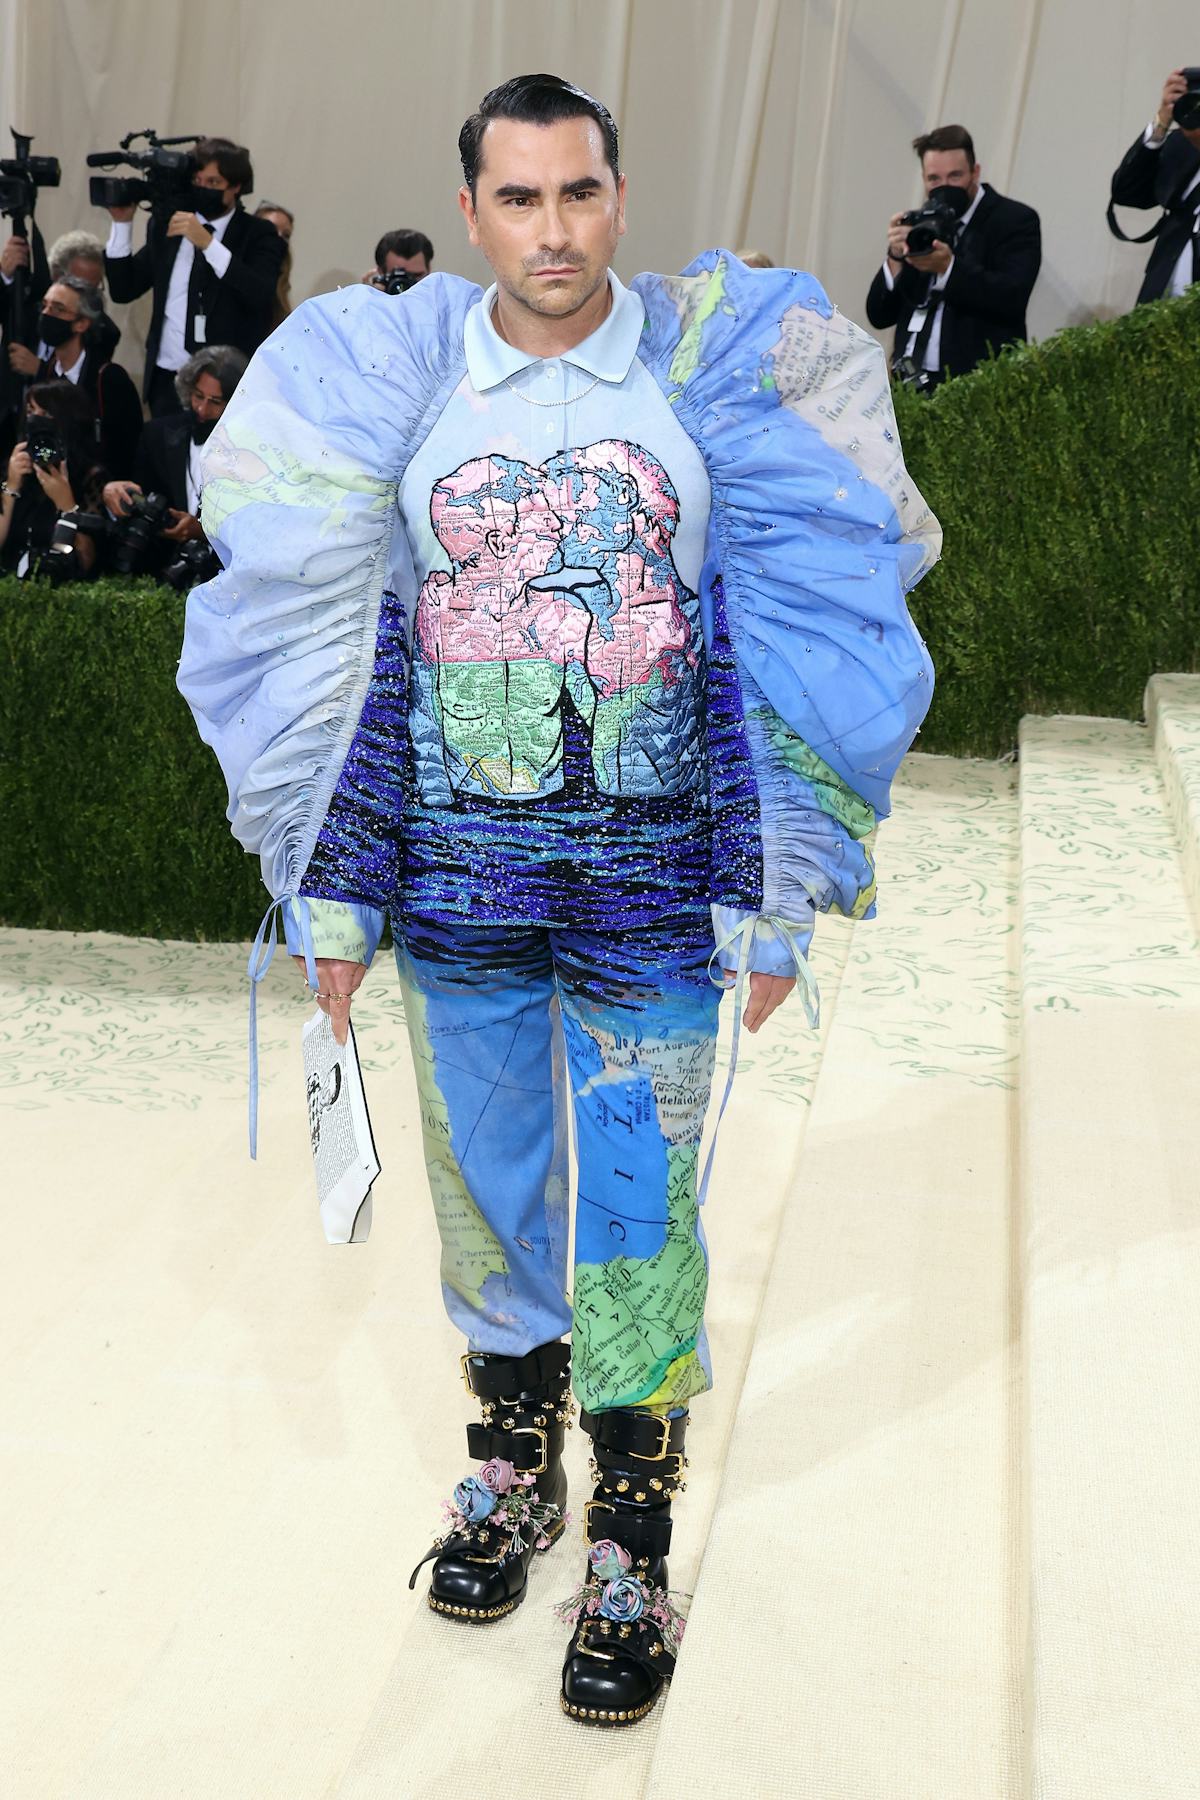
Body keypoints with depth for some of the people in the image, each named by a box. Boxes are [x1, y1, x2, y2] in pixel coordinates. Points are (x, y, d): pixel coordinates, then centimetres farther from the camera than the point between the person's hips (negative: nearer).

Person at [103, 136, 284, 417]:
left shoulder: (258, 235, 0)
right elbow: (123, 290, 10)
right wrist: (123, 223, -1)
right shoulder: (166, 225, 11)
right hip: (166, 381, 3)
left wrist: (208, 243, -24)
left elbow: (262, 297, -18)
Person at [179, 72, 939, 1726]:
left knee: (640, 1203, 4)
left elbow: (806, 624, 0)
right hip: (456, 864, 2)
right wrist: (330, 895, 3)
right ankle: (513, 1457, 37)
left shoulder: (723, 368, -2)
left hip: (653, 875, -2)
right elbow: (316, 638, 5)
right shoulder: (381, 383, 2)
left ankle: (633, 1542, 21)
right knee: (487, 1181, 15)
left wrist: (776, 892, -2)